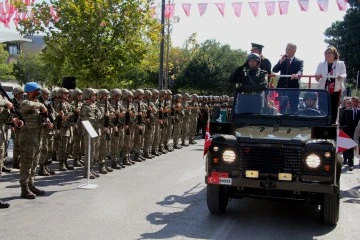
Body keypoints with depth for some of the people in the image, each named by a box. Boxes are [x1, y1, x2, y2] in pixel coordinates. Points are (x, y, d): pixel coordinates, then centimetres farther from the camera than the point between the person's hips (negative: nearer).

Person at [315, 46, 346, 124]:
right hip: (323, 90, 1)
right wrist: (317, 77, -21)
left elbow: (344, 75, -5)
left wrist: (341, 77, -29)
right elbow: (317, 76, 4)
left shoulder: (341, 64, 8)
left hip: (335, 90, -1)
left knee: (334, 110, 1)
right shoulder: (321, 64, 13)